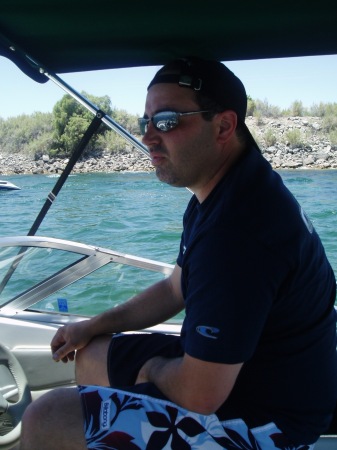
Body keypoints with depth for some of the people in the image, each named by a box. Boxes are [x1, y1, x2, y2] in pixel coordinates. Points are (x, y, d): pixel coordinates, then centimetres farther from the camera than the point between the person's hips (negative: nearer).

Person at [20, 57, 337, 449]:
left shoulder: (236, 230, -33)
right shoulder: (221, 193, 3)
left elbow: (199, 394, -29)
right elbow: (176, 289, 15)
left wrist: (155, 369, -7)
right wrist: (93, 326, 12)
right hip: (224, 367, 10)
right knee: (92, 356, 19)